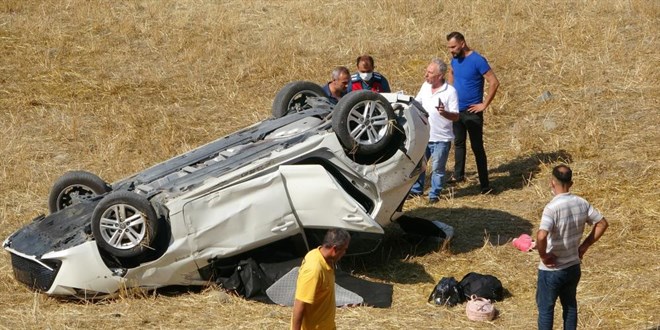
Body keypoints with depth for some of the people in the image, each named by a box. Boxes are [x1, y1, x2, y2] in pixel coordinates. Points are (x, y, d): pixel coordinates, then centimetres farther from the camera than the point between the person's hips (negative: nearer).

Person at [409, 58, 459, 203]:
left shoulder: (450, 92, -17)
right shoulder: (425, 86, 2)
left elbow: (456, 116, -18)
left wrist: (444, 112, -37)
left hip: (441, 139, -6)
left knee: (437, 168, 5)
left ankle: (434, 194, 18)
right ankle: (416, 190, 31)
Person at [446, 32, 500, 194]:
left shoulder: (477, 60, -18)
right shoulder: (455, 60, 4)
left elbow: (494, 82, -20)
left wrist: (484, 105, -17)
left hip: (472, 112, -7)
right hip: (457, 110, 7)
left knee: (477, 147, -4)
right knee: (458, 143, 19)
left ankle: (485, 185, 1)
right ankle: (458, 175, 34)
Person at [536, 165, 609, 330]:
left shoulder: (552, 207, -25)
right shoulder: (582, 203, -5)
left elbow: (541, 236, -38)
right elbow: (602, 223, 6)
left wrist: (543, 256, -20)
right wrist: (585, 245, 9)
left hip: (551, 270, -6)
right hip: (573, 267, 6)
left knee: (545, 308, 11)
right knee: (570, 305, 22)